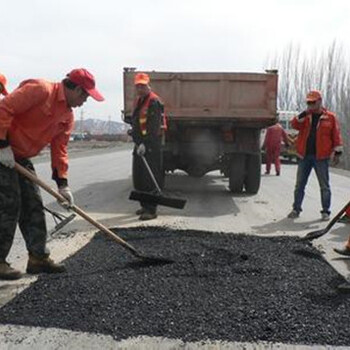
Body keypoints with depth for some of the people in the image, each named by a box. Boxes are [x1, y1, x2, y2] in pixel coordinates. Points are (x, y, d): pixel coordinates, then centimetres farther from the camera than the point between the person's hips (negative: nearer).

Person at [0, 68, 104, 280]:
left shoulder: (68, 116, 8)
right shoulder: (40, 90, -19)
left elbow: (59, 149, 9)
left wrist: (63, 184, 5)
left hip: (21, 158, 9)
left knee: (33, 206, 8)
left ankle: (38, 256, 16)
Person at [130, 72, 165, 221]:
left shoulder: (154, 101, -12)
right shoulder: (139, 101, 18)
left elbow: (153, 127, -21)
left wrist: (145, 144, -24)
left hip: (151, 145, -10)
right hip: (140, 144, 10)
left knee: (150, 177, -9)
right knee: (138, 177, 13)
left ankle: (151, 210, -4)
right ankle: (145, 205, 25)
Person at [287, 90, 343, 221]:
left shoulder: (330, 117, 2)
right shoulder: (305, 116, 11)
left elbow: (336, 136, 1)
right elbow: (294, 124, -6)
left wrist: (337, 152, -4)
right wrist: (304, 114, -15)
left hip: (321, 157, -3)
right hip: (304, 156, 3)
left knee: (324, 186, 4)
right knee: (299, 184, 7)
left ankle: (325, 211, 14)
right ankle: (296, 209, 17)